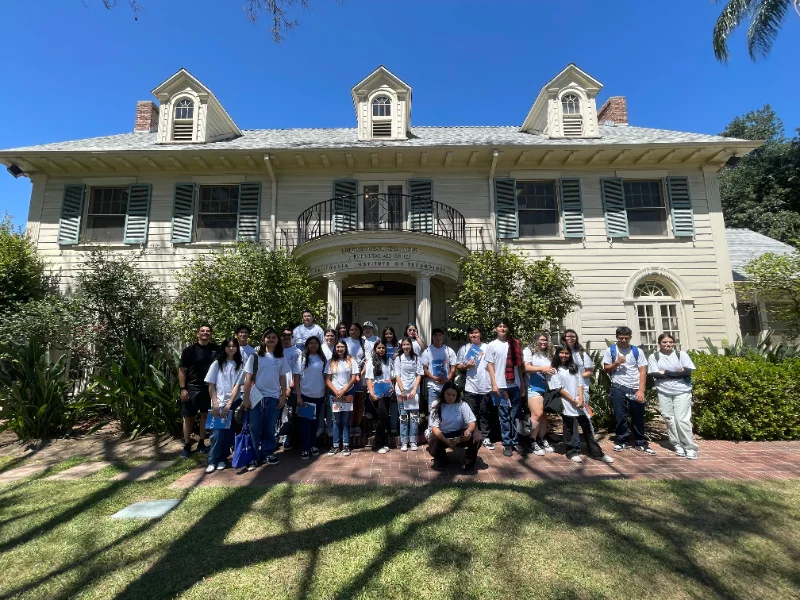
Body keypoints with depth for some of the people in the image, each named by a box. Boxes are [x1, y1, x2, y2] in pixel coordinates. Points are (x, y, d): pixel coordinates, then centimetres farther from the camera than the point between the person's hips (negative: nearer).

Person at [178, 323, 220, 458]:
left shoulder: (216, 349, 1)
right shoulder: (189, 350, -4)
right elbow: (182, 370, -4)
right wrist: (183, 388, -10)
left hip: (209, 388, 2)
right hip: (191, 388, -2)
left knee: (205, 415, 11)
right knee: (188, 417, 5)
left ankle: (201, 443, 24)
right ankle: (187, 445, 18)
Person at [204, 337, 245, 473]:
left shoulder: (240, 365, 1)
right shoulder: (217, 364, 2)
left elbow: (237, 386, -4)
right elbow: (211, 386, 1)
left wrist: (228, 405, -11)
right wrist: (215, 404, -7)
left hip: (233, 403, 1)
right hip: (219, 403, -1)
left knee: (229, 432, 4)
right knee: (217, 433, -5)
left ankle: (222, 459, 18)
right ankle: (212, 461, 8)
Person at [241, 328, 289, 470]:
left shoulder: (281, 358, 5)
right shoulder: (255, 357, -1)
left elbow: (283, 379, 8)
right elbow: (248, 378, -1)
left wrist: (283, 396, 2)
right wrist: (246, 397, -6)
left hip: (274, 397, 2)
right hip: (257, 397, -1)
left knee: (269, 428, 9)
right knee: (255, 428, 4)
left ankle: (268, 453, 21)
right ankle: (254, 457, 14)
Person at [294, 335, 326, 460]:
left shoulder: (322, 359, 4)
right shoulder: (302, 358, -5)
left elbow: (326, 377, 8)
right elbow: (296, 378, -7)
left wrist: (325, 394, 5)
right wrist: (298, 396, -12)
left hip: (319, 396, 3)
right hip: (305, 395, -3)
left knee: (315, 422, 13)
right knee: (305, 422, 3)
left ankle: (313, 445, 26)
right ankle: (305, 448, 11)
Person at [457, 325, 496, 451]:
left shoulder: (487, 348, 6)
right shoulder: (464, 349, 4)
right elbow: (458, 367, 5)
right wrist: (466, 366, -15)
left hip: (486, 387, 1)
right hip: (470, 388, -1)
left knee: (485, 414, 10)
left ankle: (486, 438, 20)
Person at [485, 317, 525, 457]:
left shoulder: (514, 344, 7)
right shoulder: (492, 346, 1)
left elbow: (519, 365, 10)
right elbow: (490, 366, -1)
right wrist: (494, 384, -8)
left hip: (515, 385, 2)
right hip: (501, 386, -2)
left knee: (515, 416, 10)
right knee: (504, 416, 5)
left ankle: (515, 442, 21)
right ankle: (507, 444, 13)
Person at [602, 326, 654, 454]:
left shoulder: (637, 351, 3)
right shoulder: (610, 351, 2)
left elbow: (643, 371, 0)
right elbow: (606, 369, 4)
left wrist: (641, 390, -9)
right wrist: (617, 363, -15)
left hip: (635, 389, 1)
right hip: (618, 388, -1)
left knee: (638, 417, 9)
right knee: (620, 416, 3)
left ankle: (640, 443, 21)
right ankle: (622, 441, 15)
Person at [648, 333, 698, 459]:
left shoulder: (681, 354, 4)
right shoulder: (654, 357, 1)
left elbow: (688, 371, -7)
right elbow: (654, 374, -9)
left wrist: (666, 373, -9)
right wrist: (678, 373, -8)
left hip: (682, 392, -1)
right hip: (664, 392, 1)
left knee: (682, 419, -5)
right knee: (669, 419, 3)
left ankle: (690, 448, 5)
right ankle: (678, 445, 16)